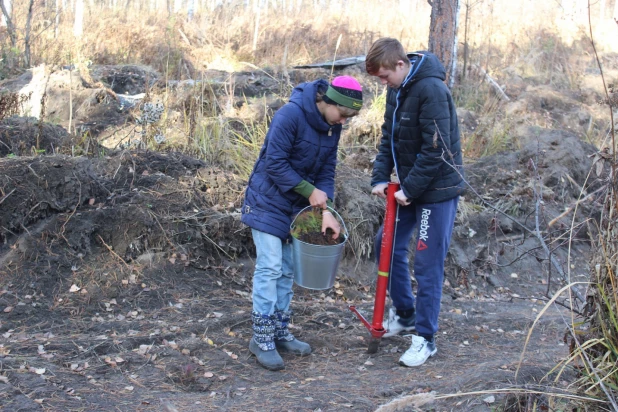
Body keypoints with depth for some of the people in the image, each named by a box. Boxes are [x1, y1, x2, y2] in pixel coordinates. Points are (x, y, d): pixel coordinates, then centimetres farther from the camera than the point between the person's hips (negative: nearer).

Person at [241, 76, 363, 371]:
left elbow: (327, 170, 3)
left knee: (287, 270, 10)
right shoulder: (290, 115, -24)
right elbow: (275, 163, -23)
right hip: (269, 201, -7)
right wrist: (311, 191, -19)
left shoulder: (332, 126, -1)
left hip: (297, 205, 7)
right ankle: (262, 338, -2)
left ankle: (280, 333, 18)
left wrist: (326, 210, -10)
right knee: (270, 267, -9)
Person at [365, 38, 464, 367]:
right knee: (387, 244, 15)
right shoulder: (396, 91, 6)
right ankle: (404, 313, 33)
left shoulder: (431, 90, -22)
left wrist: (410, 188, -19)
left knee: (427, 263, -4)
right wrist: (380, 177, 0)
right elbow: (389, 139, 12)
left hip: (437, 189, -9)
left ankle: (425, 339, 8)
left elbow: (436, 149, -24)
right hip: (409, 188, 9)